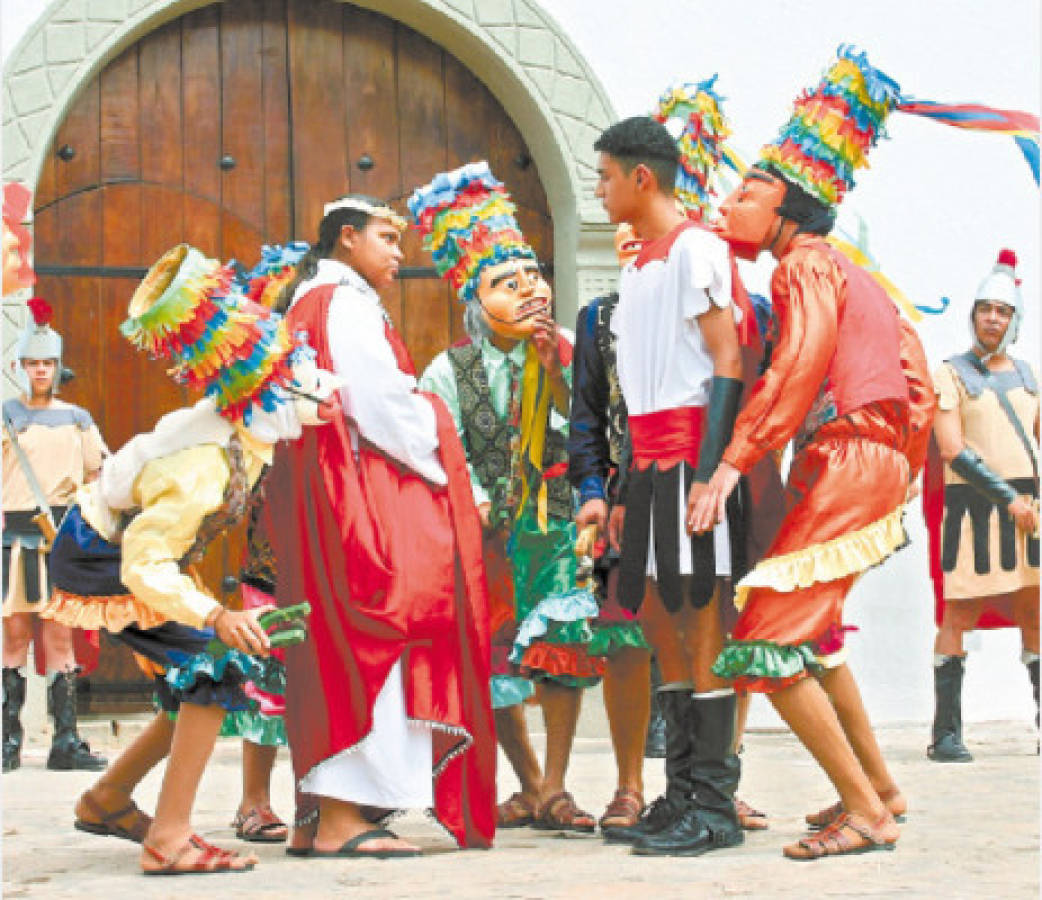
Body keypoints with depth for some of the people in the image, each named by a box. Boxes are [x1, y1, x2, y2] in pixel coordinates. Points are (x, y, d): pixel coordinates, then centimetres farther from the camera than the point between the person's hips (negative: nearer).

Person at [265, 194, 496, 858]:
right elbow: (383, 404, -15)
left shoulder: (309, 300, 23)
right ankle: (341, 820, -14)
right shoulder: (346, 302, -8)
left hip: (323, 494, 10)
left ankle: (322, 817, 7)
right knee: (367, 643, -11)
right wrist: (440, 463, -2)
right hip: (359, 494, -10)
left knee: (340, 648, 8)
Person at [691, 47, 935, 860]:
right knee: (809, 628, 24)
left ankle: (866, 813, -8)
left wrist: (734, 463, -28)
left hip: (846, 463, -11)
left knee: (765, 639, -11)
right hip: (872, 458, 11)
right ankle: (879, 785, 30)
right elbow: (910, 367, 19)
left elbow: (796, 368, -24)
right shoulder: (833, 265, 19)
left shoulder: (804, 265, -9)